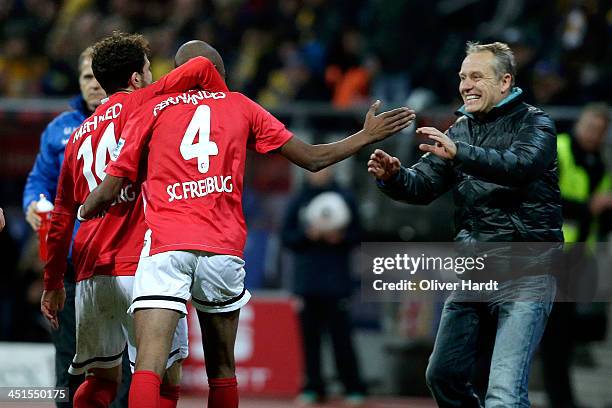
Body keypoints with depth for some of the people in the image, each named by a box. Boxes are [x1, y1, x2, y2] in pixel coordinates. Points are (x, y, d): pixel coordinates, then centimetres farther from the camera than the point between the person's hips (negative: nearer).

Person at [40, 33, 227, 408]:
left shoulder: (80, 135, 19)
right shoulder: (140, 103, 2)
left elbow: (62, 216, 21)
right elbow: (200, 68, -10)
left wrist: (53, 283, 28)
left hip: (91, 274, 6)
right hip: (140, 263, -6)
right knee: (166, 378, -3)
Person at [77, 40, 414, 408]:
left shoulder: (153, 111, 13)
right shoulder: (239, 106, 16)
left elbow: (106, 194, 10)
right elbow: (313, 159, 18)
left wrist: (84, 212, 31)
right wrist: (367, 135, 31)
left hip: (165, 244, -2)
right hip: (223, 249, 2)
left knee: (149, 367, -13)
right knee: (222, 371, 16)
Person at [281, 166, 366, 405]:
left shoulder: (345, 198, 6)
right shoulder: (297, 201, 10)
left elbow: (357, 235, 6)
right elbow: (286, 237, 8)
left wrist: (340, 237, -13)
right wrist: (307, 235, -10)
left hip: (336, 282, -2)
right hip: (306, 283, 2)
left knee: (341, 336, -5)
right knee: (310, 337, 2)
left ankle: (354, 388, 0)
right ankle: (313, 388, 9)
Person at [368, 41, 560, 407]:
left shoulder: (534, 124, -6)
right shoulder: (462, 130, 13)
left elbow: (521, 165, -27)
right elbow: (424, 186, 6)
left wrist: (460, 154, -40)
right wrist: (393, 177, -17)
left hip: (524, 276, -7)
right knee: (443, 376, 14)